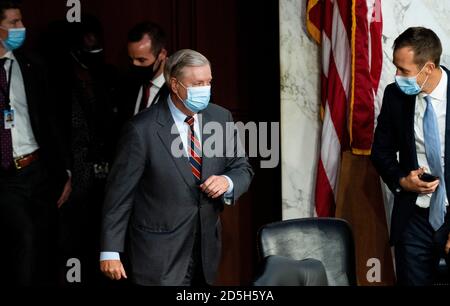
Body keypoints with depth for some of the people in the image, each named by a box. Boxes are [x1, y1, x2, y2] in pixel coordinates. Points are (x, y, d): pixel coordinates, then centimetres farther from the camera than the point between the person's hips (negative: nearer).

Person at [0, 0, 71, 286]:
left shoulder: (32, 66, 6)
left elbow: (50, 122, 10)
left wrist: (65, 171, 6)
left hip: (38, 171, 4)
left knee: (45, 249, 8)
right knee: (24, 238, -22)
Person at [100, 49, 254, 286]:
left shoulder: (220, 118, 1)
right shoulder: (142, 130, -14)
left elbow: (242, 169, 11)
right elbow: (120, 192, -10)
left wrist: (228, 181, -13)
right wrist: (110, 251, -11)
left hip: (206, 251, 5)